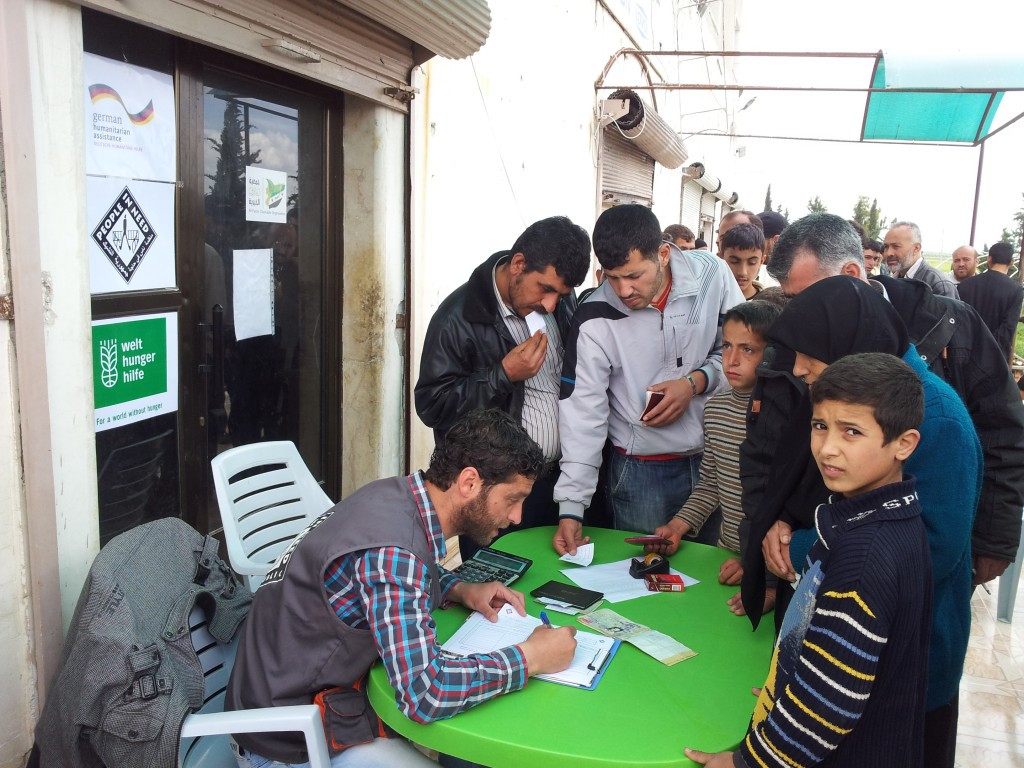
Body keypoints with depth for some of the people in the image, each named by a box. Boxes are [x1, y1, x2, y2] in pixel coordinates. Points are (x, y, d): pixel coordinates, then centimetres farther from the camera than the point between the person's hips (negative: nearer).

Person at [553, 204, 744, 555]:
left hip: (717, 456, 2)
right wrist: (571, 509, -16)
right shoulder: (594, 319, -14)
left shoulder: (712, 274, -10)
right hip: (641, 471, -2)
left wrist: (696, 382, -17)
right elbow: (582, 412, -13)